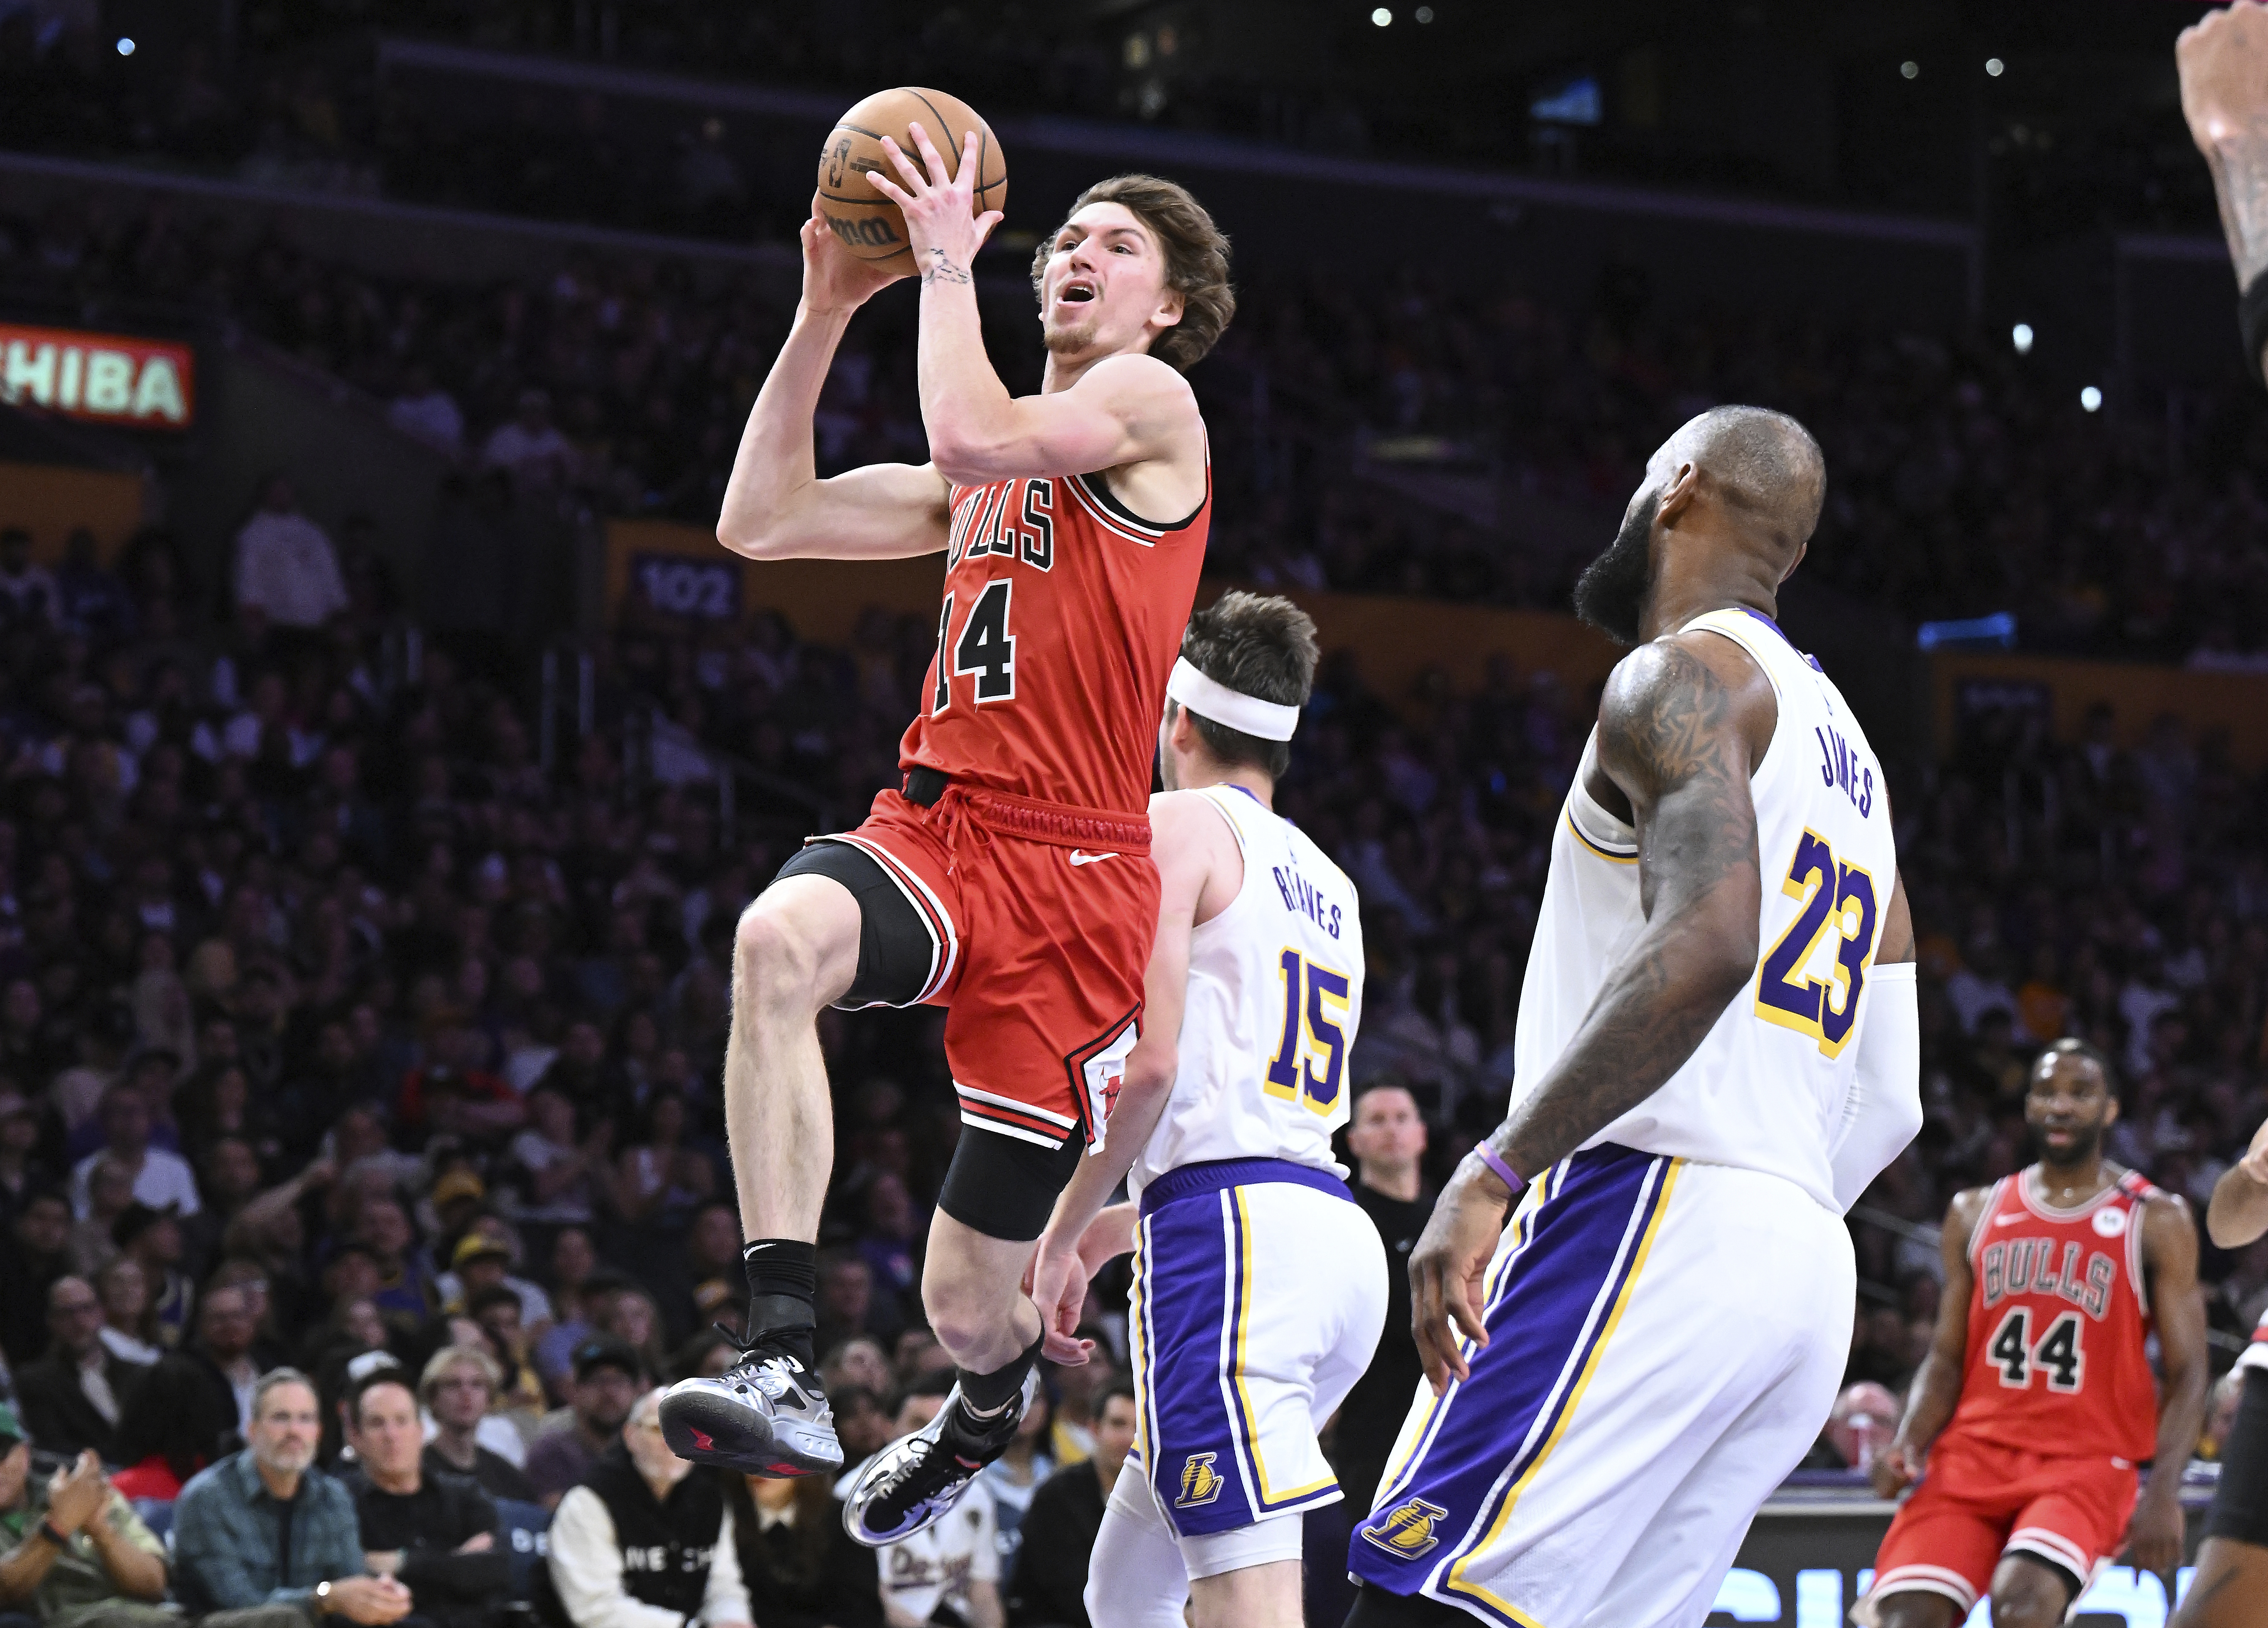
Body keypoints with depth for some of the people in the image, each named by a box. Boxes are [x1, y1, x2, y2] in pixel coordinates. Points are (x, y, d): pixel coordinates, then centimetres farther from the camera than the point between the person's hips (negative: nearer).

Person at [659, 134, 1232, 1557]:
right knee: (780, 941, -35)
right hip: (934, 832, 6)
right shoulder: (995, 475, 23)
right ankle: (787, 1371, -40)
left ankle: (989, 1411, 44)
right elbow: (761, 522, 20)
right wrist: (829, 312, 15)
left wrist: (946, 264, -5)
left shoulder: (1151, 402, 1)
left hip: (1070, 873, -5)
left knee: (972, 1303, 2)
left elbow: (972, 440, -19)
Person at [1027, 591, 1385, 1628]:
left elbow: (1147, 1063, -10)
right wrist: (1121, 1225, 35)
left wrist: (1060, 1239, 0)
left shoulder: (1181, 825, 2)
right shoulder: (1328, 883, 27)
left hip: (1233, 1233, -9)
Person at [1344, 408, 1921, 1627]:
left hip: (1650, 1216, -9)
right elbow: (1890, 1104, 25)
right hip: (1806, 1272, 9)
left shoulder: (1681, 677, -3)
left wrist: (1495, 1171, -23)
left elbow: (1706, 943, -21)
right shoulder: (1848, 760, 26)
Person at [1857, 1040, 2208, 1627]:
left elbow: (2187, 1374, 0)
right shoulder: (1974, 1214, 14)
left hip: (2086, 1464, -3)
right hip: (1974, 1452, 3)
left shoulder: (2156, 1222, 4)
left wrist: (2164, 1491, -15)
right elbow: (1947, 1358, 15)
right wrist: (1907, 1444, -6)